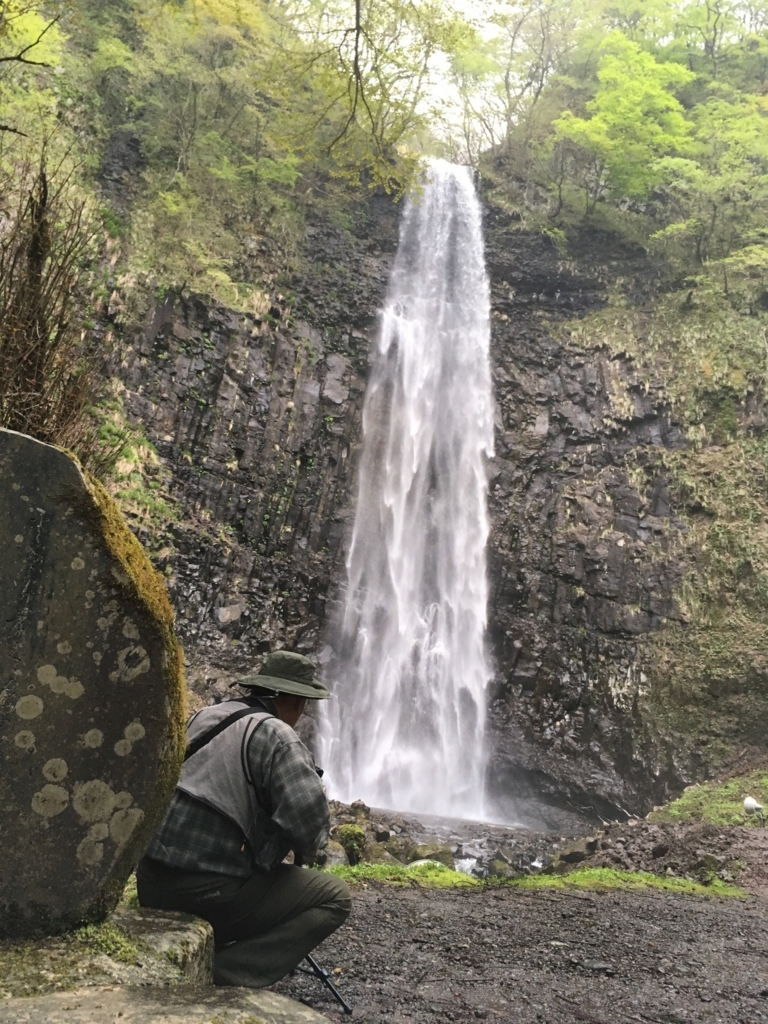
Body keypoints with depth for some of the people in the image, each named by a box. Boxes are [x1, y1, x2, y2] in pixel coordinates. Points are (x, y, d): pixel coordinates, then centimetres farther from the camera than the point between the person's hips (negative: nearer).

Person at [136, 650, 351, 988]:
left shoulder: (205, 716, 11)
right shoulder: (275, 734, -11)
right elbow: (308, 817, -21)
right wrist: (305, 853, 1)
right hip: (207, 890, -9)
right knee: (335, 897, 2)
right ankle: (220, 977, -7)